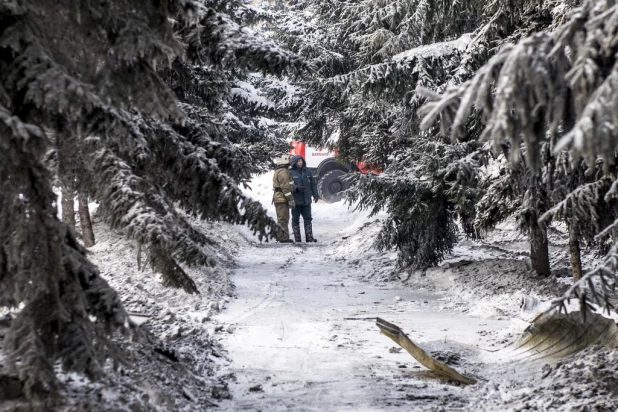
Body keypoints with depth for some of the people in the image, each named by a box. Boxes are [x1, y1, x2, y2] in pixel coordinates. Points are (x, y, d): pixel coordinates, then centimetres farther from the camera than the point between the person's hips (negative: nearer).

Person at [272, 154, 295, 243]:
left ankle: (280, 237, 19)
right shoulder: (283, 172, -15)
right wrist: (291, 200, -19)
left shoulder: (278, 171, 19)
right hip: (282, 198, -11)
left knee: (282, 219, 15)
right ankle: (284, 238, -9)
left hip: (278, 198, 11)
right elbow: (285, 187, -20)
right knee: (283, 218, -9)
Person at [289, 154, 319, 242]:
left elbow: (313, 184, 12)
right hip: (296, 201, -4)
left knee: (308, 219, 9)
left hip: (306, 201, 4)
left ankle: (309, 237, 15)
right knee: (295, 220, 4)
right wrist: (297, 187, -27)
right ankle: (297, 239, 10)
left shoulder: (307, 172, 7)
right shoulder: (291, 173, -7)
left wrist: (315, 195, 7)